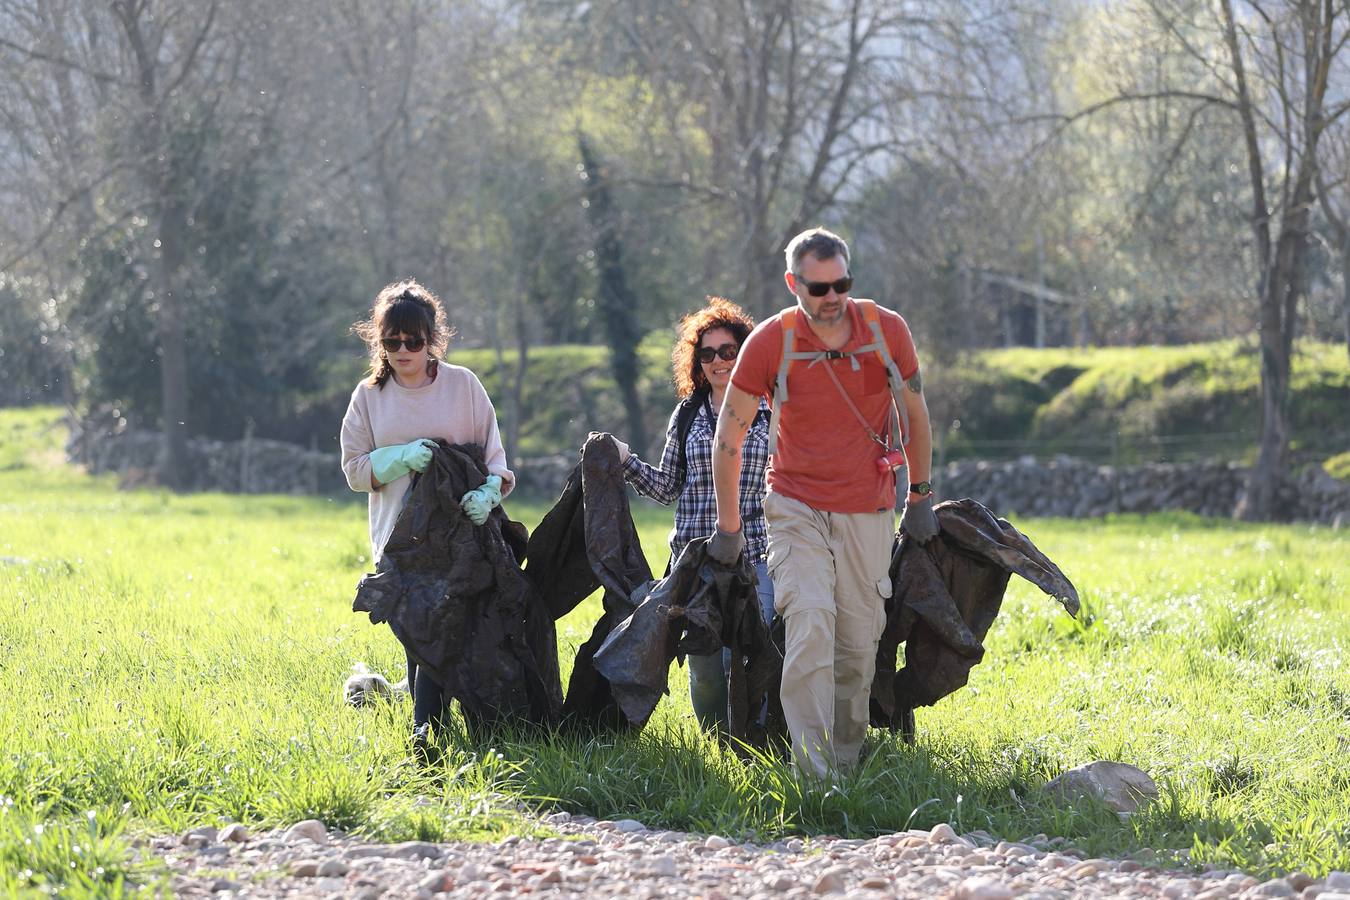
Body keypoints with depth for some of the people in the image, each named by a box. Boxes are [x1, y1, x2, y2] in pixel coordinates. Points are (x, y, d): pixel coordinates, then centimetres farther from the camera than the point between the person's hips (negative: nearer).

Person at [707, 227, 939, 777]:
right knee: (810, 624, -21)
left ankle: (846, 763, 20)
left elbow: (915, 416, 11)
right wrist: (729, 527, 5)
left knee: (859, 643, 3)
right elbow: (729, 436, 0)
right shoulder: (770, 342, -11)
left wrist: (919, 499, 16)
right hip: (798, 508, -2)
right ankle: (813, 771, -24)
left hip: (868, 514, 2)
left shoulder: (887, 331, -6)